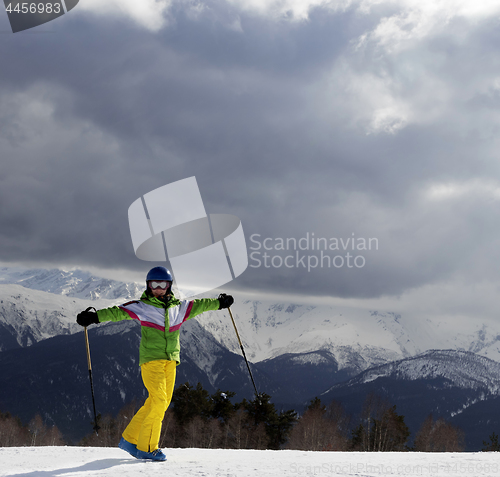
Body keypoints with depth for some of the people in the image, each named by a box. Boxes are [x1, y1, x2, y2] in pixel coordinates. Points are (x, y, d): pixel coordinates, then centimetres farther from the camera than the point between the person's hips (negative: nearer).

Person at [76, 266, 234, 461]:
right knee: (159, 401, -15)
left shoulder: (179, 307, 14)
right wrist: (95, 317, -23)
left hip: (170, 361, 6)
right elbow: (118, 312, -10)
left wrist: (219, 303, 37)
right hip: (151, 359, -6)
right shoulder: (142, 307, -1)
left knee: (159, 403, 4)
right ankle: (146, 448, -6)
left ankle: (129, 440, 16)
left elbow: (198, 305, 28)